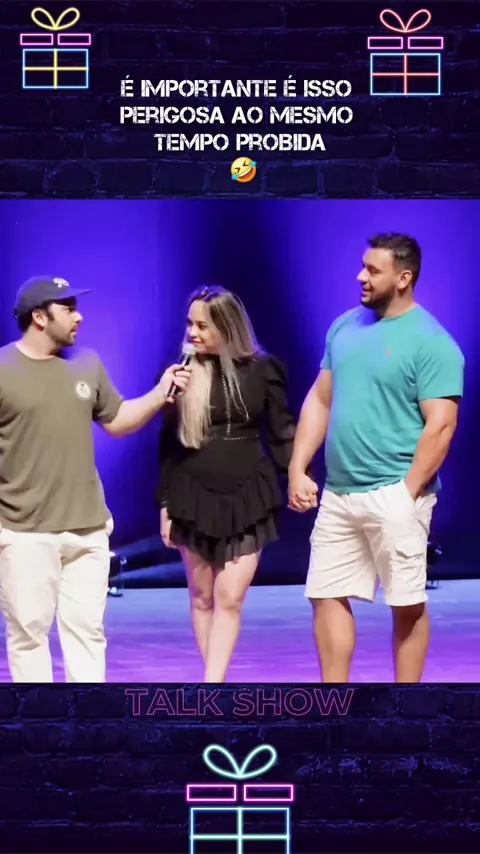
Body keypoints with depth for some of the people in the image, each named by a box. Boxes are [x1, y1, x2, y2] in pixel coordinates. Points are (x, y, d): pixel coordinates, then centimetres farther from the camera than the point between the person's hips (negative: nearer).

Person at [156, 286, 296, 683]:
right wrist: (165, 502, 3)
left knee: (230, 598, -5)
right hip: (194, 497, 2)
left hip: (247, 497, -1)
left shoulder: (261, 369, -4)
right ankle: (214, 680, 20)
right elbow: (169, 443, 4)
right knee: (202, 597, 9)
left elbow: (282, 432, 2)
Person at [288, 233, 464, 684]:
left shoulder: (430, 342, -10)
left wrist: (407, 493, -15)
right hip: (338, 493, 7)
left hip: (393, 494, -7)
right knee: (327, 596, 9)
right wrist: (297, 470, 7)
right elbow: (320, 399, 14)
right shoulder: (345, 326, 10)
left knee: (407, 603, 3)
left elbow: (440, 426, -14)